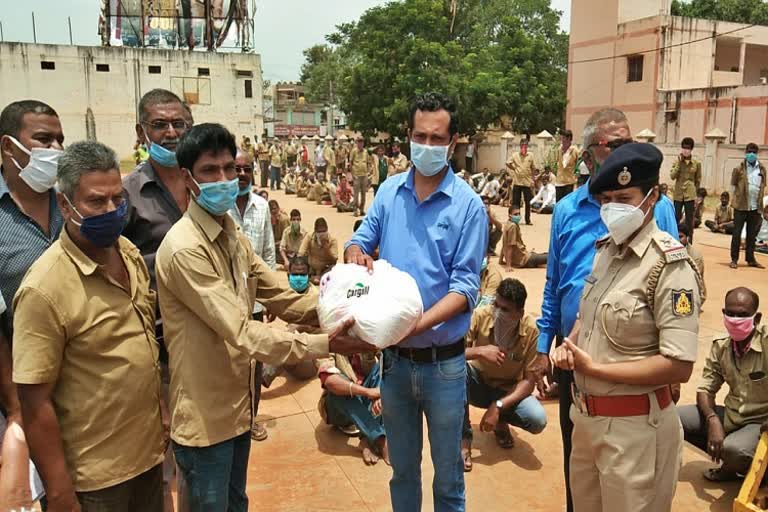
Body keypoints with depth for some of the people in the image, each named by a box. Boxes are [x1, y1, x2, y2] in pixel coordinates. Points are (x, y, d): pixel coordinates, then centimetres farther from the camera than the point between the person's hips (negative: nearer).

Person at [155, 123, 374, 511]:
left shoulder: (232, 236, 7)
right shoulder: (185, 249, -25)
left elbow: (281, 298, 2)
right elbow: (240, 333, -28)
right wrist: (325, 345, -30)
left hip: (236, 403, 9)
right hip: (204, 414, -8)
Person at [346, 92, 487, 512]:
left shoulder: (468, 204, -11)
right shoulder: (389, 191, 1)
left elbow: (466, 285, -15)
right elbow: (361, 240, 7)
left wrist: (419, 323, -29)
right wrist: (356, 253, -18)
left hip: (443, 362, -3)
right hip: (394, 357, 3)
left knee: (447, 476, 15)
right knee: (402, 468, 21)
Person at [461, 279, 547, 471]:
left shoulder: (532, 330, -22)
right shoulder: (480, 316, -22)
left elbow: (529, 380, -17)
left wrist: (498, 406, -28)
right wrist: (479, 351, -40)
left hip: (508, 391, 0)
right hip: (478, 384, 0)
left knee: (538, 420, -28)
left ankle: (502, 422, 9)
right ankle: (464, 439, -16)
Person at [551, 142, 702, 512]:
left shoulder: (670, 266, -19)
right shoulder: (606, 248, 4)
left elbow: (679, 366, -24)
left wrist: (594, 369, -20)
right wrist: (570, 345, -2)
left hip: (634, 427, -7)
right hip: (586, 415, 7)